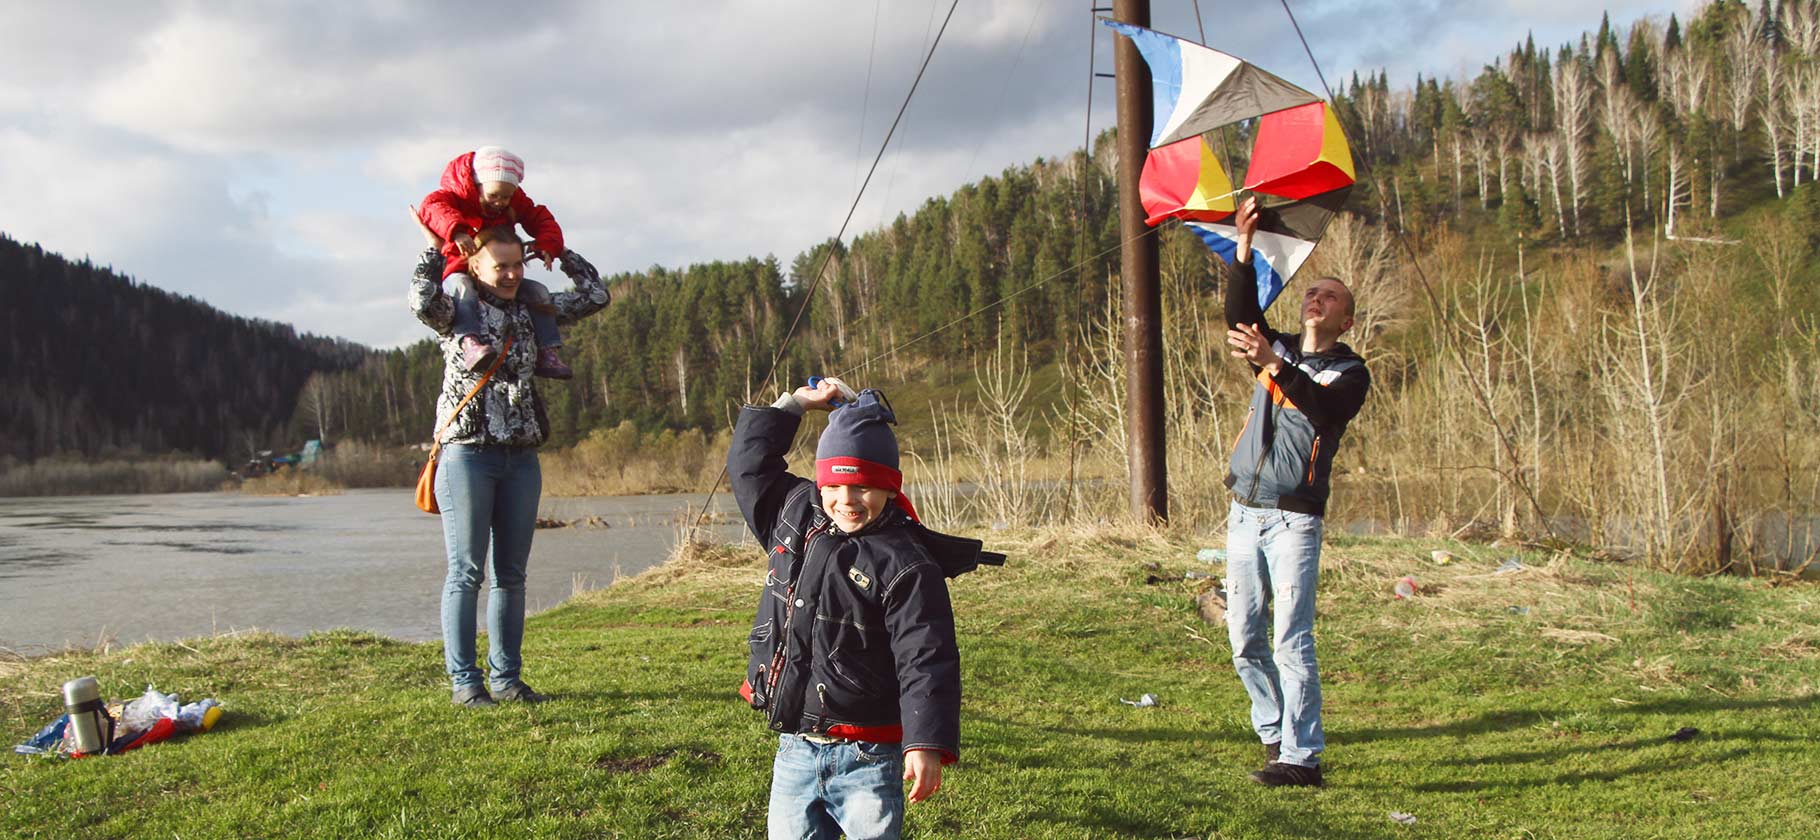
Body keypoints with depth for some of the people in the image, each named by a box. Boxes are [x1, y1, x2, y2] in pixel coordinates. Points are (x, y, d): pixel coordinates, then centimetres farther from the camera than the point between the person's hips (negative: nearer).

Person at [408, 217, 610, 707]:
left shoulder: (531, 311, 12)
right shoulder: (457, 311, -2)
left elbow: (595, 296, 13)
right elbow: (422, 303, -24)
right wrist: (433, 250, -9)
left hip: (521, 457, 5)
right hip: (468, 454, -5)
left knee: (511, 574, 7)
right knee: (466, 572, -3)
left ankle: (507, 678, 14)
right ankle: (465, 681, 2)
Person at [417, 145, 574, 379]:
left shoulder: (517, 203, 1)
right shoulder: (459, 196, -15)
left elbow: (541, 219, 3)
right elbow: (431, 206, -34)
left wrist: (546, 245, -21)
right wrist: (456, 231, -53)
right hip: (458, 269, -5)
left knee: (538, 292, -9)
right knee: (461, 289, -39)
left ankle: (548, 353, -6)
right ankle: (469, 343, -59)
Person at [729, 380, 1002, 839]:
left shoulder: (904, 564, -14)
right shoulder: (794, 518, 6)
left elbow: (926, 660, -18)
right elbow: (749, 464, 21)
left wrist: (927, 744, -27)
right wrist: (793, 403, 16)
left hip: (866, 760, -6)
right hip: (794, 749, 6)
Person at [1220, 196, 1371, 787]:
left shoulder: (1349, 372, 3)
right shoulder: (1276, 348, 17)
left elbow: (1322, 408, -18)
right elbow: (1240, 314, -3)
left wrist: (1274, 365, -31)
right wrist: (1245, 245, -15)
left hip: (1294, 520, -5)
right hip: (1244, 514, 5)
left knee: (1291, 641, -11)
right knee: (1245, 641, 7)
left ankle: (1302, 757, -8)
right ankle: (1275, 733, 22)